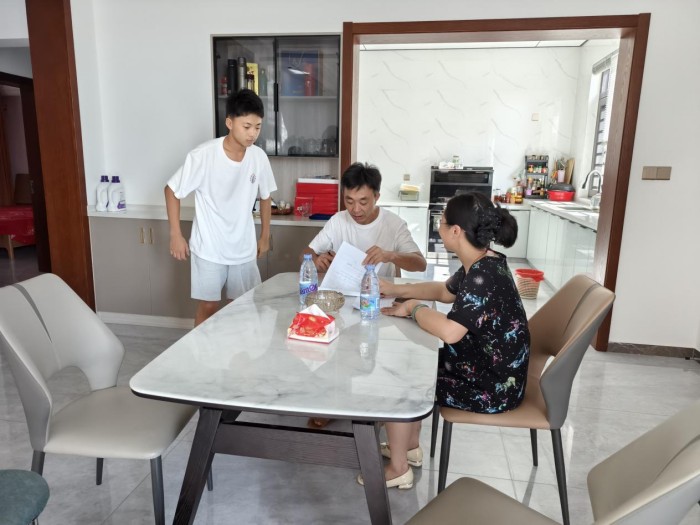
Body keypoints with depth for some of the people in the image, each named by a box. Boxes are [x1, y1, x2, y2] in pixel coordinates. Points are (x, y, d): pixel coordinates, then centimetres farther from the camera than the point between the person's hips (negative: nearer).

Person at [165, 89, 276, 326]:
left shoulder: (259, 157, -7)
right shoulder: (202, 155, -18)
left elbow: (265, 196, 10)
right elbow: (172, 190, -6)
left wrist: (265, 236, 13)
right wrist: (176, 235, -7)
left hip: (244, 249, 4)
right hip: (209, 248, -3)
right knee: (208, 307, 7)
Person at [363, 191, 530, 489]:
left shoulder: (485, 275, -29)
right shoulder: (481, 264, 1)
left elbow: (449, 331, -38)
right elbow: (445, 291, 18)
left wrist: (413, 309, -19)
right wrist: (396, 290, 10)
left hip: (493, 385, -9)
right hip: (484, 364, 9)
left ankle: (398, 471, 15)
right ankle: (410, 448, 32)